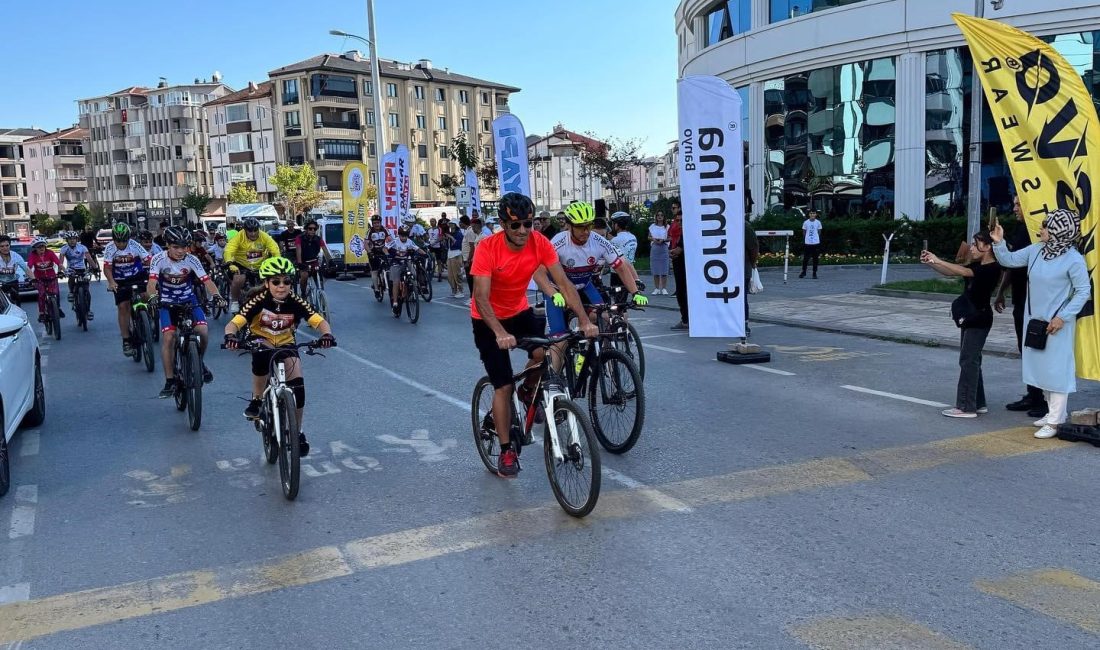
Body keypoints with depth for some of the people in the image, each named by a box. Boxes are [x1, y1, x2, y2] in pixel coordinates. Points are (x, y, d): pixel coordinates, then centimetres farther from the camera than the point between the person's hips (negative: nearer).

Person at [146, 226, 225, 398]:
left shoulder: (192, 260, -14)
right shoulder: (159, 260, -17)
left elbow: (206, 280, -22)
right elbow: (152, 282, -28)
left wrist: (215, 294, -42)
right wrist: (152, 297, -49)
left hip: (189, 300, 1)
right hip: (167, 303, -1)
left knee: (202, 331, -19)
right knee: (169, 337, -16)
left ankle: (199, 362, 12)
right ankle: (170, 382, -6)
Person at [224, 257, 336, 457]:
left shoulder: (295, 302, -20)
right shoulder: (259, 300, -24)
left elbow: (320, 322, -26)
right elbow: (233, 323, -31)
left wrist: (326, 335, -48)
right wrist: (230, 336, -54)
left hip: (286, 344, 2)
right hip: (262, 341, -2)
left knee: (297, 384, -14)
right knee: (262, 355, -37)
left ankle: (297, 433, 5)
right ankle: (256, 400, -13)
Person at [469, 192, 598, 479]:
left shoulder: (540, 243, -18)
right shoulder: (487, 248, -28)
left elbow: (564, 283, -19)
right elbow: (481, 299, -33)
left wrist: (585, 321, -30)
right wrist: (500, 333, -48)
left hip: (519, 312, 3)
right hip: (488, 320, -3)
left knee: (545, 352, -25)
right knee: (503, 385, -6)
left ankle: (529, 392, 9)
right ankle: (506, 451, 10)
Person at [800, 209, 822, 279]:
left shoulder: (818, 223, 3)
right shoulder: (805, 222, 2)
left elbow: (819, 233, 9)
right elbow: (804, 233, 8)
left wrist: (820, 243, 7)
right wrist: (803, 242, 5)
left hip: (816, 243, 0)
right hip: (807, 243, 0)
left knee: (815, 259, 3)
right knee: (805, 258, 2)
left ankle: (815, 273, 10)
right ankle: (803, 272, 17)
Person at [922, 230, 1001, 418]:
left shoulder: (993, 268, -15)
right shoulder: (976, 266, 12)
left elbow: (965, 272, -28)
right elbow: (950, 272, 9)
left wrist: (938, 260, -33)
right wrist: (931, 263, -7)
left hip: (979, 318, -9)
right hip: (970, 317, 9)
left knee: (968, 360, -9)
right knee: (971, 360, 12)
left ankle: (966, 407, -7)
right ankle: (978, 403, 20)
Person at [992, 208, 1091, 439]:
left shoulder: (1073, 260, -16)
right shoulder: (1036, 250, 2)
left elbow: (1084, 291, -12)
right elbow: (1009, 260, 12)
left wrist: (1063, 317, -17)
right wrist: (998, 242, -5)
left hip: (1057, 325, -7)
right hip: (1034, 320, 7)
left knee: (1057, 369, -4)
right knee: (1041, 368, 15)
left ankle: (1055, 422, 1)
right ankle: (1054, 412, 29)